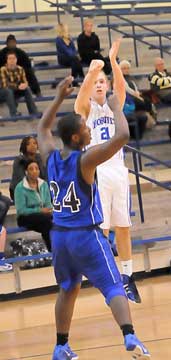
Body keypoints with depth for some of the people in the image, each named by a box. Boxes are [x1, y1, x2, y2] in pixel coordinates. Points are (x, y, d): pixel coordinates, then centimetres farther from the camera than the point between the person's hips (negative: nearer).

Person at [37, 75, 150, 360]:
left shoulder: (51, 156, 1)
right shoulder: (85, 160, -17)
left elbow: (42, 128, 23)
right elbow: (122, 136, -25)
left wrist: (59, 99, 20)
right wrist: (116, 107, -9)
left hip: (59, 235, 6)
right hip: (86, 235, -6)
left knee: (68, 290, 21)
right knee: (114, 288, -9)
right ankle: (130, 337, -27)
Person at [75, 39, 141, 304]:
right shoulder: (85, 108, 3)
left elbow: (120, 86, -8)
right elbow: (83, 91, -19)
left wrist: (113, 61, -24)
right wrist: (93, 70, -38)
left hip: (118, 171, 3)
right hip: (96, 174, -3)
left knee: (123, 228, 6)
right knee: (101, 230, -4)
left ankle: (127, 278, 14)